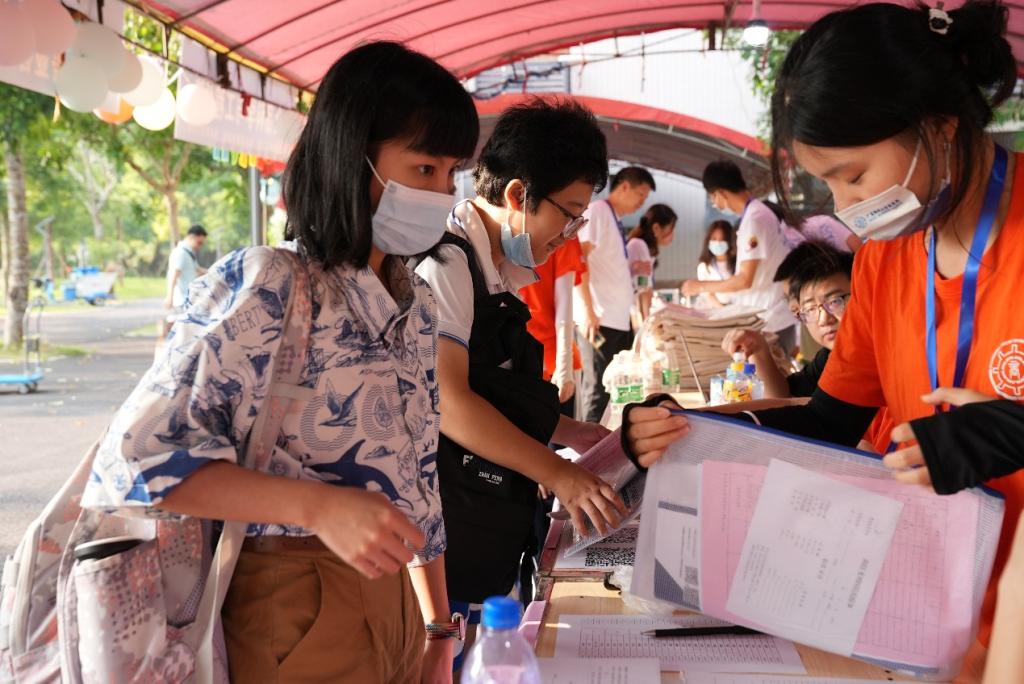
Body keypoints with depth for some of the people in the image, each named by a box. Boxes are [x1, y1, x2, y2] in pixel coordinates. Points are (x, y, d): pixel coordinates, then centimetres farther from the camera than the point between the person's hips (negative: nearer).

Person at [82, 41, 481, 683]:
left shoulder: (418, 305, 6)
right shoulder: (265, 285, -16)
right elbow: (135, 459, -20)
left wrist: (438, 628, 13)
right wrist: (320, 506, -29)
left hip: (395, 605, 7)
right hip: (296, 613, -7)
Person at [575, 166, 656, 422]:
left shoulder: (616, 221, 20)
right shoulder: (597, 210, -6)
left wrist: (632, 268, 12)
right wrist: (587, 310, -21)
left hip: (619, 319, 9)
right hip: (598, 319, -9)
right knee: (599, 390, -6)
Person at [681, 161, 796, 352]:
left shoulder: (754, 219, -17)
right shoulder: (758, 213, 12)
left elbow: (745, 279, -18)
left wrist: (701, 286, -7)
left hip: (770, 324, -9)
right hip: (770, 319, 9)